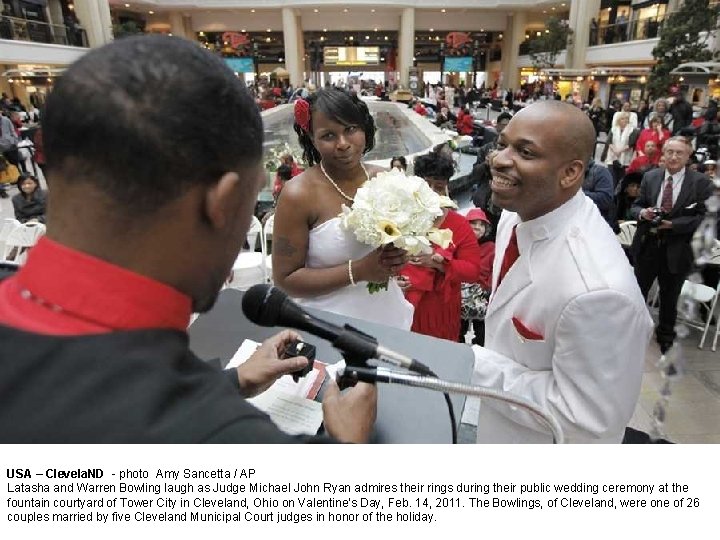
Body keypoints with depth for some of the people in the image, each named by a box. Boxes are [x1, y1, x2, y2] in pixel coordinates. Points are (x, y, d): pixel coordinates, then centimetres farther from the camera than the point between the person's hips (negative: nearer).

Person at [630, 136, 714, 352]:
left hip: (677, 249, -2)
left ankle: (665, 338, 34)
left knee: (669, 298, 15)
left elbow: (703, 217, -11)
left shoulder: (701, 182, -6)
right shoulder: (650, 177, 3)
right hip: (647, 245, 2)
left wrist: (672, 224, -23)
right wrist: (642, 213, -16)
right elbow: (636, 205, 6)